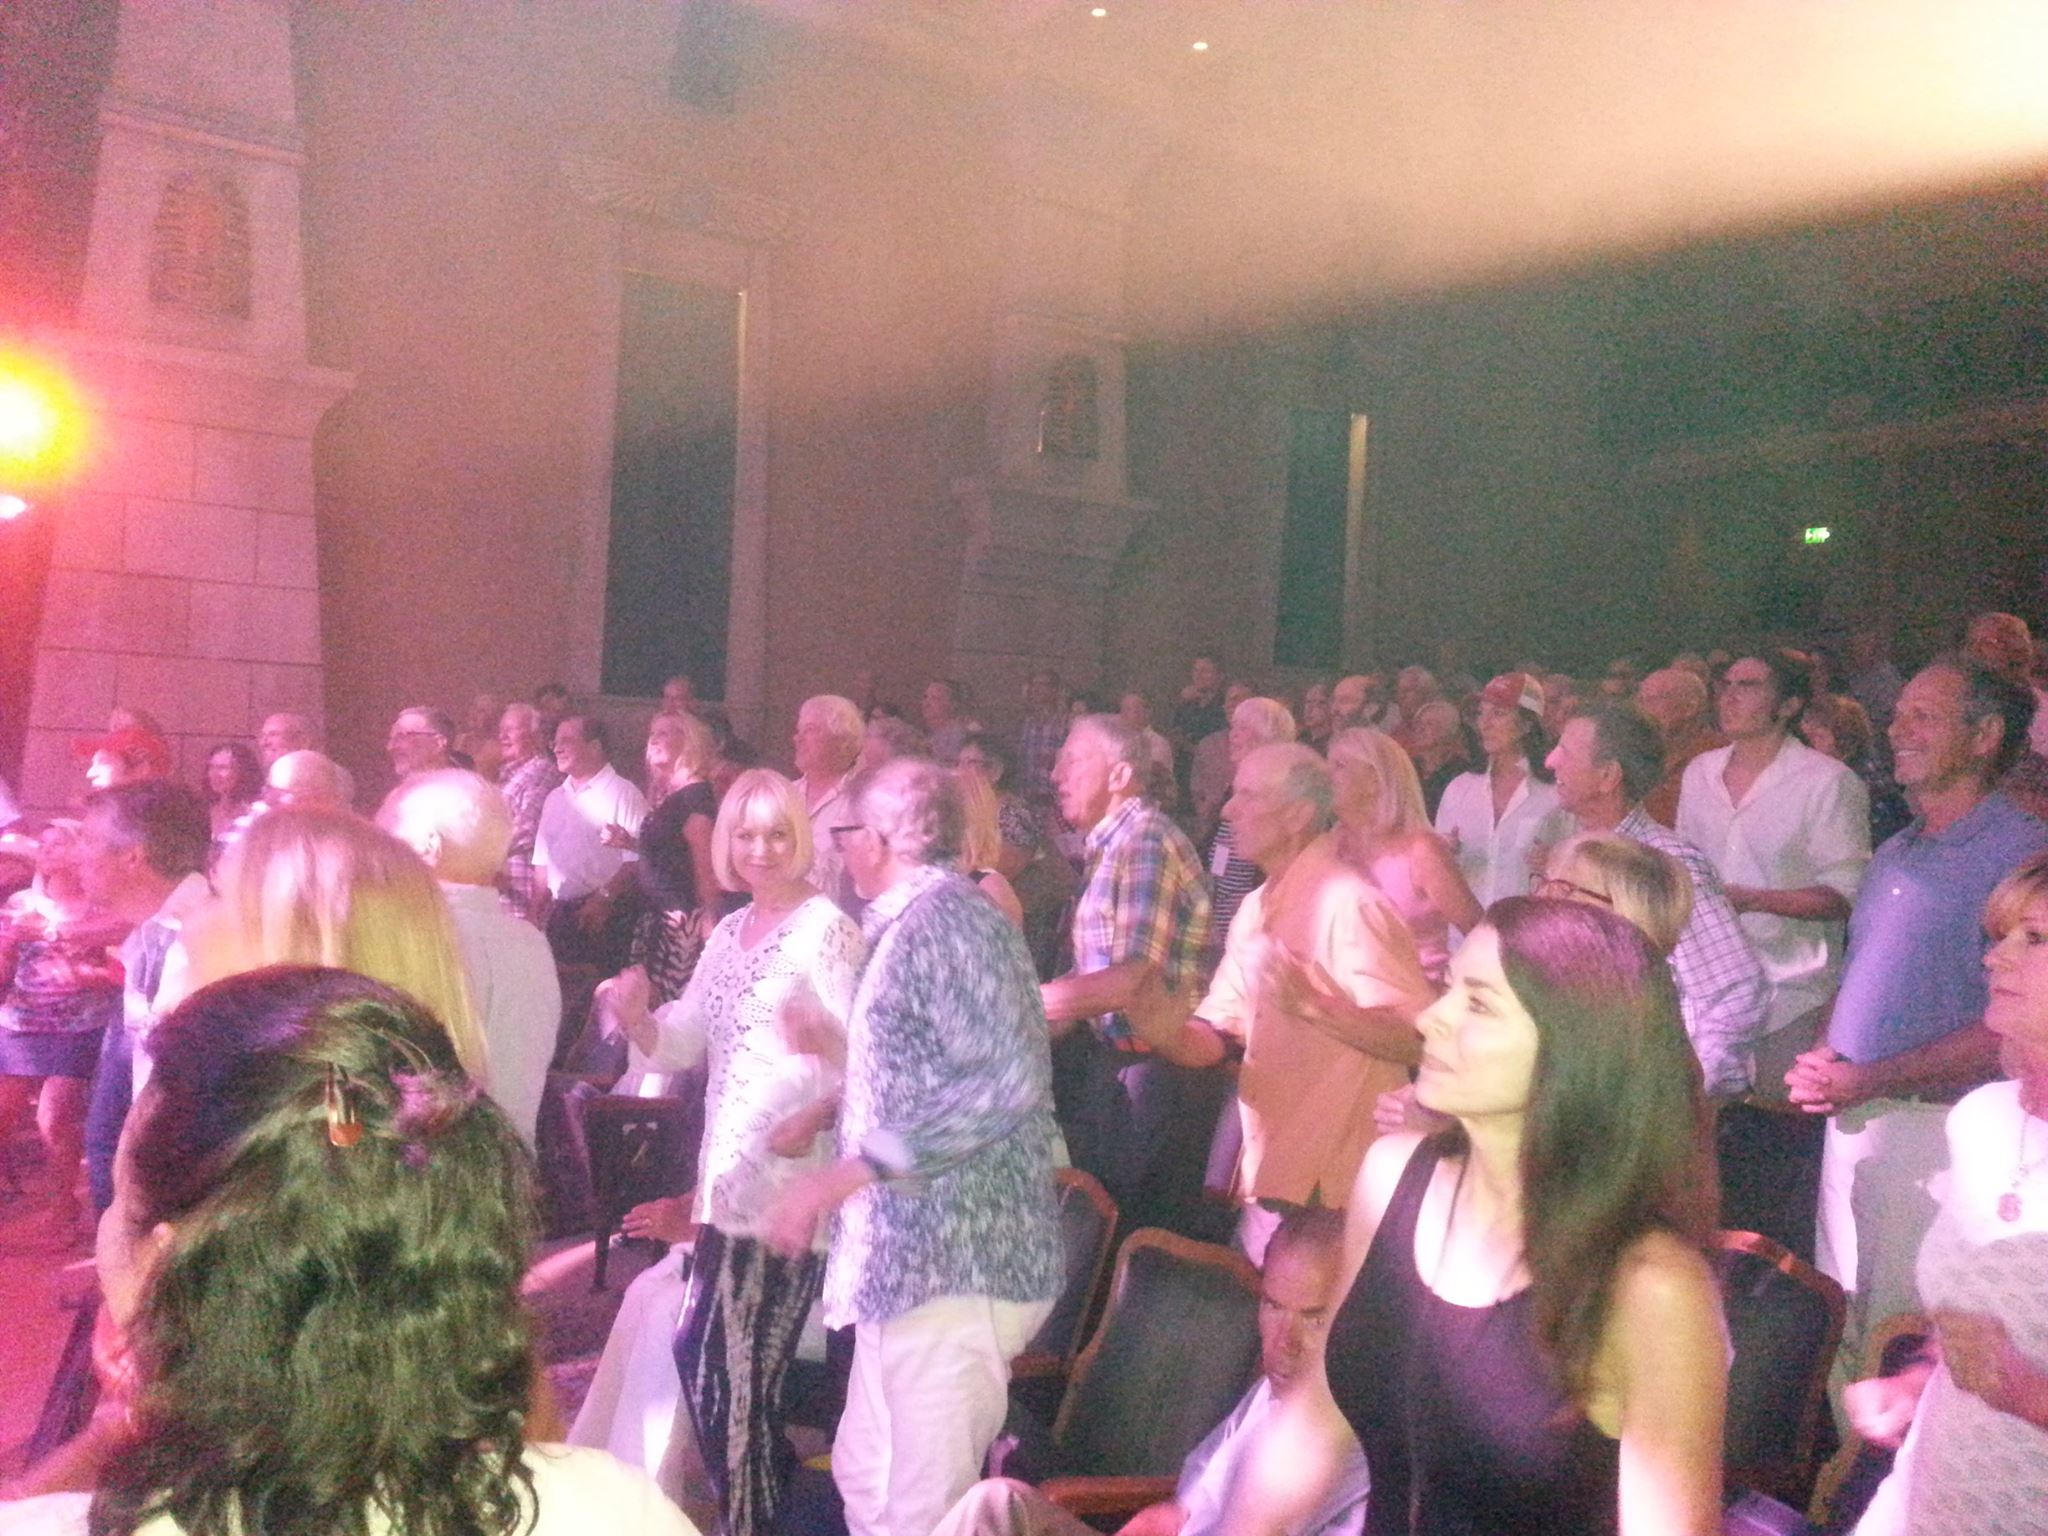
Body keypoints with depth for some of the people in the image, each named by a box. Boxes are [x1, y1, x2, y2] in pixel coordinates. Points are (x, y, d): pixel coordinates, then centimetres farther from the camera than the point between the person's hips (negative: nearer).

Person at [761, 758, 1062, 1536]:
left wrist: (841, 1176, -26)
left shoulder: (944, 917, -16)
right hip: (907, 1257, 10)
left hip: (955, 1261, -10)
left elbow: (1008, 1081, -27)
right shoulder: (908, 924, 15)